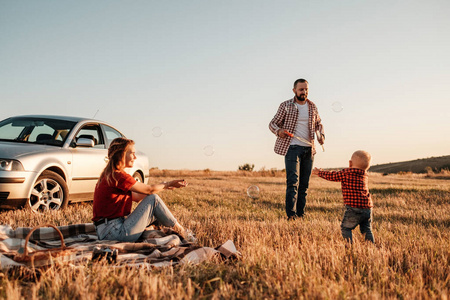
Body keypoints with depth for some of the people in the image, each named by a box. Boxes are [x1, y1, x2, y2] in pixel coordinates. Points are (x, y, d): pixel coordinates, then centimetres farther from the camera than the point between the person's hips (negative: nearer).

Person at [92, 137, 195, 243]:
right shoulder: (118, 176, -17)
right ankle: (181, 231, 6)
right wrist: (168, 184, 7)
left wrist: (164, 185, 13)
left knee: (156, 212, 15)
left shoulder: (108, 174, 14)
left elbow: (136, 197, 15)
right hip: (114, 232, -10)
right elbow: (149, 190, -10)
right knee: (153, 199, -7)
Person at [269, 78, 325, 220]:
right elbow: (272, 123, 2)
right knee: (293, 181, -15)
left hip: (309, 149, 5)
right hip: (292, 147, -4)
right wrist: (279, 131, -21)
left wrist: (321, 135, 6)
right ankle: (291, 214, -15)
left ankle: (300, 214, 12)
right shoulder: (286, 105, 1)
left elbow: (318, 124, 26)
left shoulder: (312, 106, 13)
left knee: (304, 183, 6)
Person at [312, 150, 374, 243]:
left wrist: (319, 172, 20)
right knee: (366, 230, 16)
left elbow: (332, 176, 6)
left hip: (354, 208, -6)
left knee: (345, 228, 3)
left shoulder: (345, 173, -5)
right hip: (367, 208, 6)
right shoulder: (365, 176, 14)